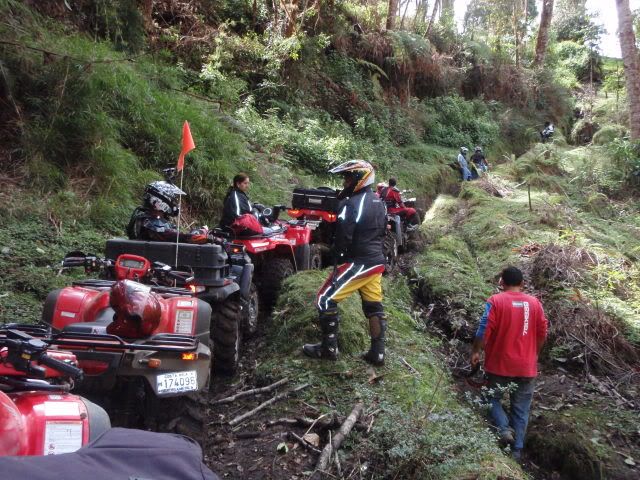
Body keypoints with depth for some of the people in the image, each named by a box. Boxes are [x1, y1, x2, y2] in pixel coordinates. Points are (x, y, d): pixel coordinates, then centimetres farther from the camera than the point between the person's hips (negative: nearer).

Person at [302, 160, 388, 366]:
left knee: (326, 300, 1)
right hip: (376, 262, 9)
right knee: (374, 306, 13)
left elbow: (343, 237, -20)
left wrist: (335, 254, -5)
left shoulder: (351, 204, -18)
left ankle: (329, 348, 8)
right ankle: (377, 352, 17)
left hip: (356, 263, -9)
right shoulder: (379, 202, 10)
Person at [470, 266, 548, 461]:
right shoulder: (535, 303, 2)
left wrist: (476, 351, -1)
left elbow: (484, 330, -14)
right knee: (521, 409, 11)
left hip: (499, 364, -3)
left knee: (493, 398, 16)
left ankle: (504, 428, -7)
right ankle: (516, 451, 13)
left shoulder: (496, 301, -10)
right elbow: (542, 333, 6)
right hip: (526, 366, 3)